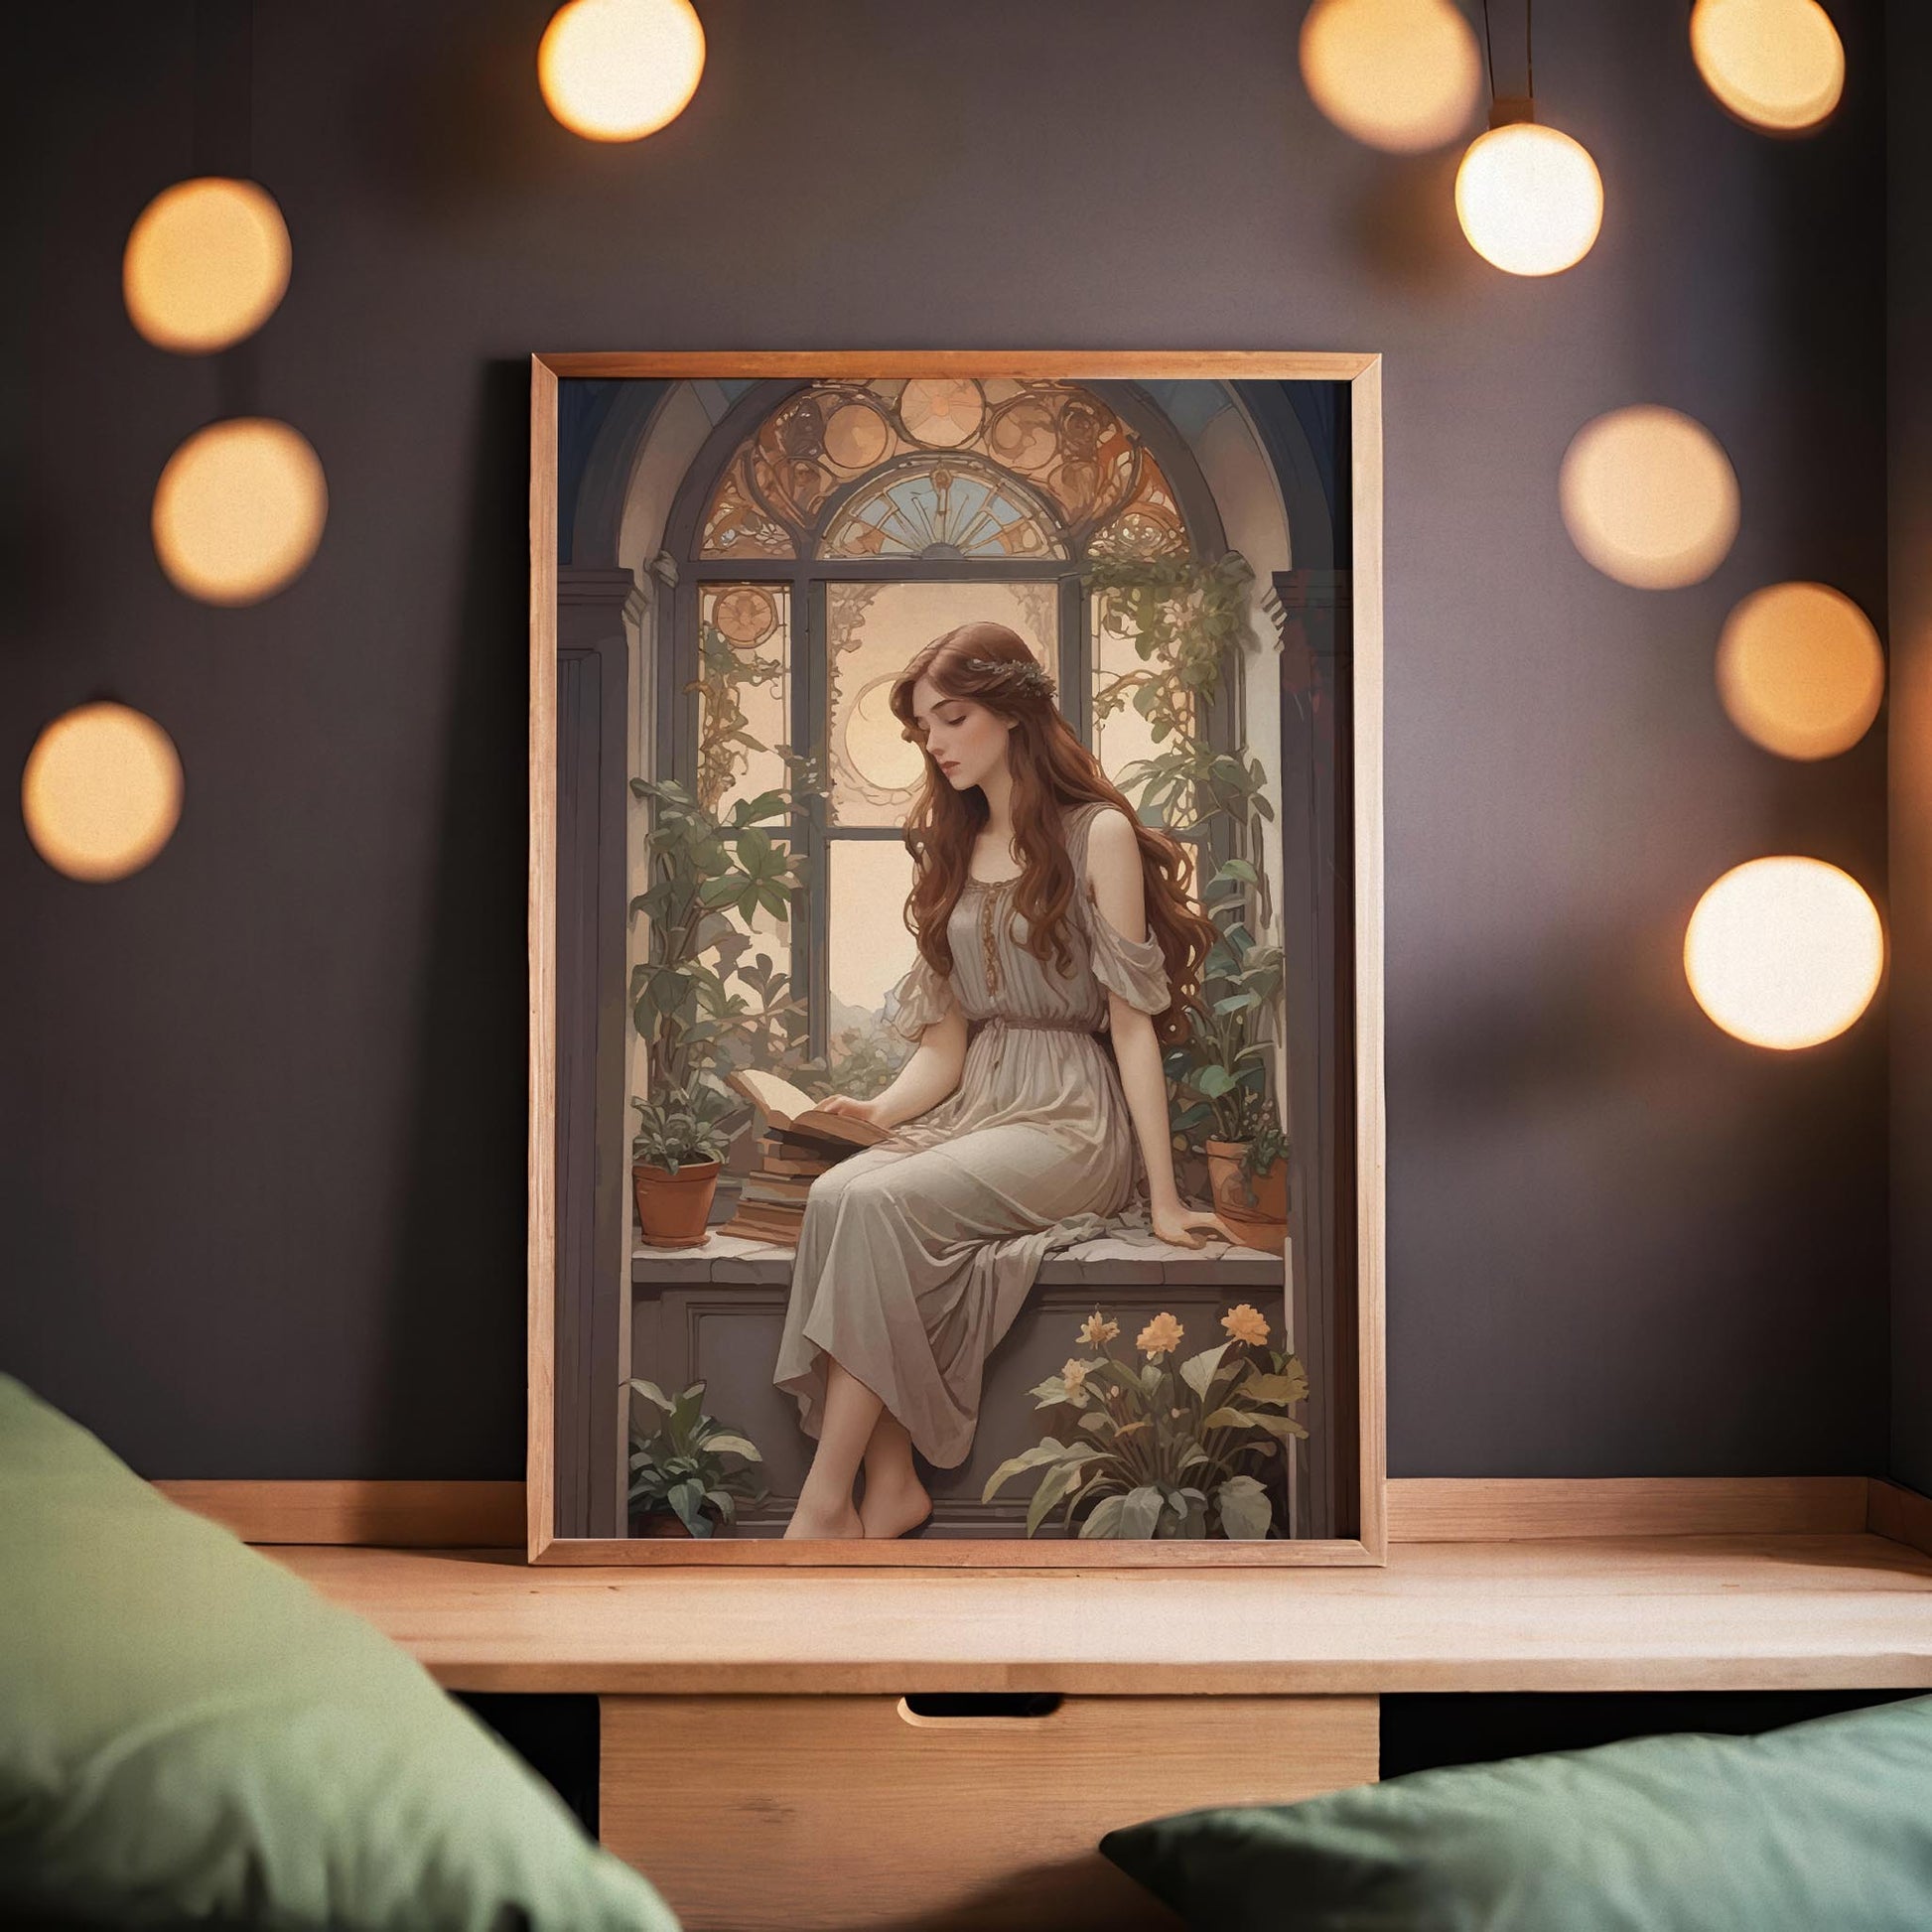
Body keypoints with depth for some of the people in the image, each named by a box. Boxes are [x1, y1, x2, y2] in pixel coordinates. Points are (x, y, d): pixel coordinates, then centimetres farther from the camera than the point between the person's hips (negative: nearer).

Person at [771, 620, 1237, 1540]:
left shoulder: (1098, 833, -2)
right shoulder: (950, 848, 18)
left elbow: (1132, 1022, -7)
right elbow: (947, 1041, 13)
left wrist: (1165, 1201, -10)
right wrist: (879, 1111, -8)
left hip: (1072, 1119, -6)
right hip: (972, 1108, 6)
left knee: (878, 1204, -30)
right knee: (835, 1190, -26)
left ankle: (825, 1500, -23)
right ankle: (890, 1485, -24)